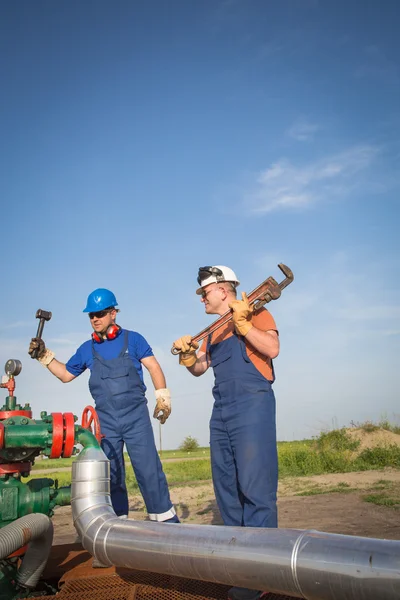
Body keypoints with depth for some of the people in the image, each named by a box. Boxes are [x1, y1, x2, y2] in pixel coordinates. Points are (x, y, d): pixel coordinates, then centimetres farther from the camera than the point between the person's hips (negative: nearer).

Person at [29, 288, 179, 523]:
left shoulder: (132, 339, 1)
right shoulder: (87, 349, 10)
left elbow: (154, 367, 0)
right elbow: (66, 374, 19)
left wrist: (163, 397, -8)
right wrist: (44, 355, 9)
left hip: (136, 416, -4)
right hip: (105, 421, 4)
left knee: (149, 470, -5)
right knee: (110, 475, 9)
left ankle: (166, 521, 5)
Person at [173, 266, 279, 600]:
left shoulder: (255, 312, 1)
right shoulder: (213, 330, 22)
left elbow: (272, 349, -14)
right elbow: (199, 369, 21)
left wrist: (242, 322, -16)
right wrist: (188, 355, 1)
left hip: (252, 404, -8)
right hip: (222, 410, 8)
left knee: (255, 487, -10)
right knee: (226, 487, 10)